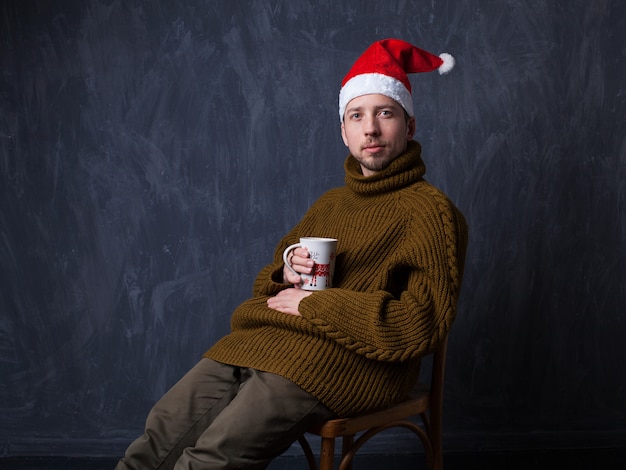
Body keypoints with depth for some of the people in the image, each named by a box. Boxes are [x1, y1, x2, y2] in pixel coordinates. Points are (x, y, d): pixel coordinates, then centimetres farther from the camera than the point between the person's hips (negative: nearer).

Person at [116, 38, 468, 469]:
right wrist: (286, 274, 3)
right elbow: (267, 282, 29)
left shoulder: (430, 210, 1)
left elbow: (424, 323, -11)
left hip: (342, 361, -6)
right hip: (258, 343, 7)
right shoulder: (330, 203, 24)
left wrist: (314, 304, -9)